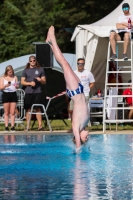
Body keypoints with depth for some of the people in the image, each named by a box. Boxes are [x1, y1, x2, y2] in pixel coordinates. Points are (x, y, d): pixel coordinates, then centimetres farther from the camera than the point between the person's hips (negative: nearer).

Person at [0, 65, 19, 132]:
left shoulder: (15, 77, 8)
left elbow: (17, 86, 10)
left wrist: (16, 85, -13)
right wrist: (5, 85, -20)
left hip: (13, 94, 1)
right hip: (6, 94, -1)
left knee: (12, 112, -1)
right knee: (6, 113, 1)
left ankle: (12, 127, -1)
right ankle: (6, 127, 1)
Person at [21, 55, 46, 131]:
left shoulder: (40, 69, 9)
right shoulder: (26, 70, 9)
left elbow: (44, 81, 11)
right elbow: (22, 82, 5)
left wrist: (40, 80, -11)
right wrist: (30, 83, -10)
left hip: (37, 91, 0)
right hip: (28, 92, 0)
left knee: (38, 108, -1)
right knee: (28, 109, 0)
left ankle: (40, 125, -2)